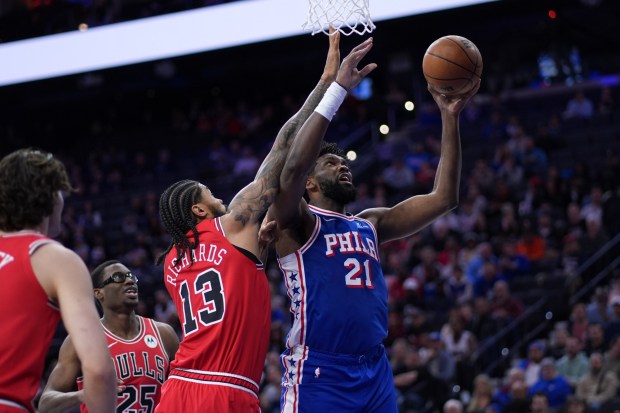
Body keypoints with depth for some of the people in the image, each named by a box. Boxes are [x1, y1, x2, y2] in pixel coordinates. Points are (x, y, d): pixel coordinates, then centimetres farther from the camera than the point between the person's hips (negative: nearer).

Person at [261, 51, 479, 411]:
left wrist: (450, 118, 7)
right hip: (318, 373, -6)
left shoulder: (371, 224, 19)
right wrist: (339, 88, -20)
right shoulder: (297, 223, 0)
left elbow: (444, 198, 14)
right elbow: (294, 166, -20)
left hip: (375, 372, 7)